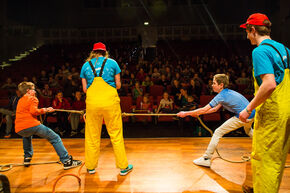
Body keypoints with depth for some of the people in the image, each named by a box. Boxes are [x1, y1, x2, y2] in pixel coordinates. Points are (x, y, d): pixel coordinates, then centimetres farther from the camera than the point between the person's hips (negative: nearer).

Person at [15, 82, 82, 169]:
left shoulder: (20, 100, 28)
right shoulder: (32, 98, 6)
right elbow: (33, 111, -12)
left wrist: (46, 110, 30)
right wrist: (43, 110, 7)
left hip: (19, 130, 7)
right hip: (32, 125, -7)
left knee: (26, 135, 44)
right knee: (55, 138, -1)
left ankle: (27, 157, 35)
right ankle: (66, 161, -9)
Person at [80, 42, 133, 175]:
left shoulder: (86, 65, 10)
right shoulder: (112, 63, 6)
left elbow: (85, 89, 10)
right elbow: (118, 85, 7)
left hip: (92, 102, 2)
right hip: (110, 101, -1)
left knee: (92, 136, 12)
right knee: (116, 134, 6)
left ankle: (91, 167, 26)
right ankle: (123, 167, 15)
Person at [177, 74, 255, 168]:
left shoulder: (221, 96, -13)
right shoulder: (228, 92, 14)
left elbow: (204, 109, -15)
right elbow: (215, 109, 19)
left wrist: (186, 113, -8)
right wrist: (198, 113, 17)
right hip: (252, 114, 10)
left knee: (218, 132, -5)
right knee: (248, 130, 41)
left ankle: (206, 159, -3)